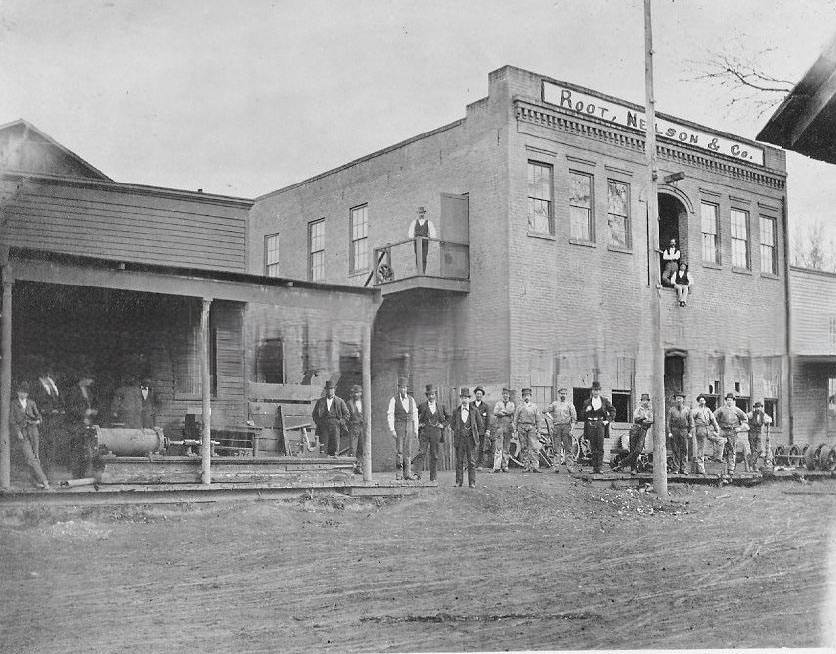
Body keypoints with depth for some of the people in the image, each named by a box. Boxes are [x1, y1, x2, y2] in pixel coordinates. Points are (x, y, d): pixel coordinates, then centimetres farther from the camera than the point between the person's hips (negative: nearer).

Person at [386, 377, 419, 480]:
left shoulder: (411, 399, 9)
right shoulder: (393, 399, -4)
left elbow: (415, 415, 13)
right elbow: (390, 415, -7)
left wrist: (416, 429, 8)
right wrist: (392, 430, -13)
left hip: (409, 427, 4)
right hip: (398, 426, -4)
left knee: (408, 451, 4)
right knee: (399, 450, -8)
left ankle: (407, 474, 6)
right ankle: (398, 474, -3)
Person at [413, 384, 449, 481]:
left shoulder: (440, 406, 8)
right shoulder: (422, 405, 2)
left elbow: (448, 417, 19)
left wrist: (443, 425, 7)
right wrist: (418, 424, 1)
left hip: (436, 432, 2)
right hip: (424, 432, -2)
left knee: (434, 455, 4)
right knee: (421, 452, -13)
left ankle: (433, 477, 10)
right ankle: (417, 473, -16)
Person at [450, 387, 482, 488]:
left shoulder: (474, 411, 3)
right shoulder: (456, 411, 7)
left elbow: (479, 424, 10)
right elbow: (452, 423, 17)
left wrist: (473, 432, 5)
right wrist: (457, 431, 8)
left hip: (471, 439, -1)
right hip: (459, 439, 2)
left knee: (471, 461, -1)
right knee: (459, 461, 4)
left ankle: (472, 482, 1)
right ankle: (459, 481, 9)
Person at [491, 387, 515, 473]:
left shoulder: (512, 404, 16)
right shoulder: (498, 403, 11)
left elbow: (512, 412, -5)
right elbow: (495, 413, -7)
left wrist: (503, 411, -9)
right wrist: (507, 412, -11)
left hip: (508, 427, 2)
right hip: (499, 426, -2)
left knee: (506, 448, 5)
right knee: (498, 447, -11)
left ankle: (505, 466, 10)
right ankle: (497, 466, -16)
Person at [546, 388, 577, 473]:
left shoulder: (569, 404, 8)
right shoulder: (554, 404, 12)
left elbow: (574, 417, 4)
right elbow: (547, 411, 7)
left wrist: (572, 428, -5)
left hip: (566, 426, -1)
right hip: (556, 427, 1)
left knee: (568, 447, -2)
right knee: (556, 448, -2)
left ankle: (568, 465, 1)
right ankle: (556, 466, -1)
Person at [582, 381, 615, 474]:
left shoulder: (604, 400, 7)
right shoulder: (587, 402, 10)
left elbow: (613, 411, 12)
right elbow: (584, 416, 12)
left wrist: (608, 420, 3)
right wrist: (587, 410, -8)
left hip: (600, 424, -1)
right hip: (590, 424, 1)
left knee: (600, 447, -8)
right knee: (593, 448, 1)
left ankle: (599, 467, -8)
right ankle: (594, 468, 5)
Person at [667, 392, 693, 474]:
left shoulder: (687, 409, 9)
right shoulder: (671, 410, 7)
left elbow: (691, 421, 10)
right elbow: (668, 422, 4)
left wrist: (690, 432, 2)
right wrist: (669, 432, -5)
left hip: (684, 431, 1)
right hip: (674, 431, -1)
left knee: (684, 450, 0)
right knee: (675, 450, 0)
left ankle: (683, 468, 5)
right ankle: (676, 468, 3)